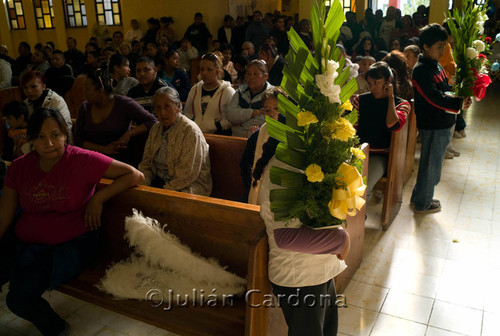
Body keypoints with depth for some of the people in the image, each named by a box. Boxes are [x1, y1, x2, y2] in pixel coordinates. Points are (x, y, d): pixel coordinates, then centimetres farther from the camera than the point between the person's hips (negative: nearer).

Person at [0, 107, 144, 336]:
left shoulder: (83, 160, -11)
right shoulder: (19, 167, 2)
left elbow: (135, 175, -12)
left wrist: (98, 198, -14)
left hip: (71, 244, -5)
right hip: (26, 243, 5)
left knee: (20, 297, -19)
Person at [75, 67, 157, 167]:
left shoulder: (124, 104, 1)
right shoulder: (85, 107, 14)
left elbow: (153, 121, -4)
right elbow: (78, 139, 9)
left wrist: (129, 133, -17)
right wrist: (104, 149, -7)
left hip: (125, 160, -3)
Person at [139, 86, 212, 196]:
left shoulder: (190, 130, -13)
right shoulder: (155, 129, 11)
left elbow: (187, 175, -19)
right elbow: (146, 164, 10)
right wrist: (144, 187, -7)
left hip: (188, 187, -6)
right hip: (158, 181, 7)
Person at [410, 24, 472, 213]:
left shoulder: (435, 65, 12)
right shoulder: (421, 70, -19)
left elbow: (445, 89, 16)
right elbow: (435, 98, -27)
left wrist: (461, 95, -2)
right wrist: (459, 103, -30)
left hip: (442, 123, 10)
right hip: (432, 125, -10)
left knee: (430, 162, 19)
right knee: (431, 163, 3)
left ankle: (420, 196, 35)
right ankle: (422, 203, 19)